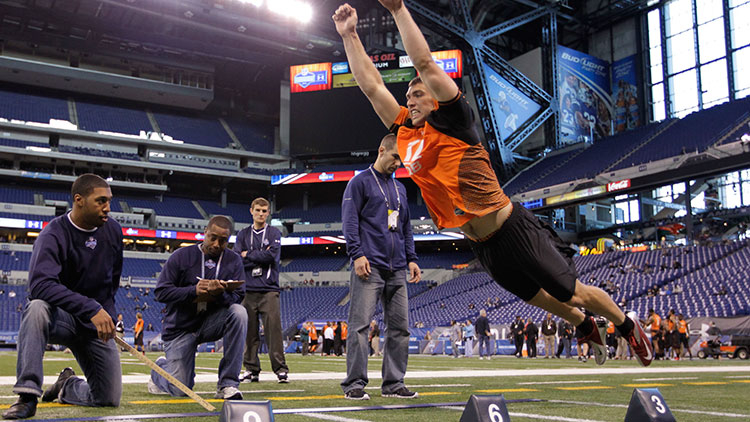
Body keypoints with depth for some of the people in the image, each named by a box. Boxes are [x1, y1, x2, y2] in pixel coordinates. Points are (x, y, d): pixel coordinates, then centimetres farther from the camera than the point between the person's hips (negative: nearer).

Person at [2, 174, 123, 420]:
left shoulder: (113, 231, 0)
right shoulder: (54, 234, -17)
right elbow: (40, 284, -34)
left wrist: (107, 314, 6)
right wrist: (91, 309, -41)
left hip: (96, 324, 4)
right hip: (59, 317, -4)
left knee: (109, 399, -2)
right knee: (37, 308, -39)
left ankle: (67, 386, 31)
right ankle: (28, 395, -32)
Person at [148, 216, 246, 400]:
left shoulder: (233, 260, -1)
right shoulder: (181, 256, -7)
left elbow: (238, 296, -9)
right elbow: (161, 292, -11)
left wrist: (219, 295, -32)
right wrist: (194, 291, -26)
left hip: (211, 322, 2)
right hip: (180, 328, -2)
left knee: (239, 312, -30)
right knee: (180, 390, -9)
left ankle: (228, 383, -24)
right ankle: (161, 367, 31)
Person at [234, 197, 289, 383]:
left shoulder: (274, 233, 8)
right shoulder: (243, 234, 14)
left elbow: (272, 256, -9)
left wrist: (248, 255, -1)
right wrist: (260, 257, -6)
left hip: (269, 290, -2)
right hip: (248, 290, 2)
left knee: (274, 330, -7)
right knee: (250, 332, 3)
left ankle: (280, 369, -5)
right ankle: (251, 370, 10)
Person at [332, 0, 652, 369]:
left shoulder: (451, 121, -9)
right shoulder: (404, 133, 8)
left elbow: (424, 62, -19)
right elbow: (370, 83, 9)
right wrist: (349, 34, 6)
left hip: (514, 230, -7)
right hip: (483, 247, 7)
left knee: (574, 293, 6)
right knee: (544, 300, 23)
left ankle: (629, 328, 32)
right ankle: (587, 327, 51)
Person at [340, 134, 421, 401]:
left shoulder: (400, 188, 23)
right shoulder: (360, 182, 3)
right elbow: (349, 220, -5)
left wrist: (411, 258, 15)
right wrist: (357, 254, -15)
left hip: (397, 269, 7)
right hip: (369, 267, -7)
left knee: (400, 327, 4)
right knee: (360, 325, -8)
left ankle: (394, 384, 11)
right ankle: (354, 384, -4)